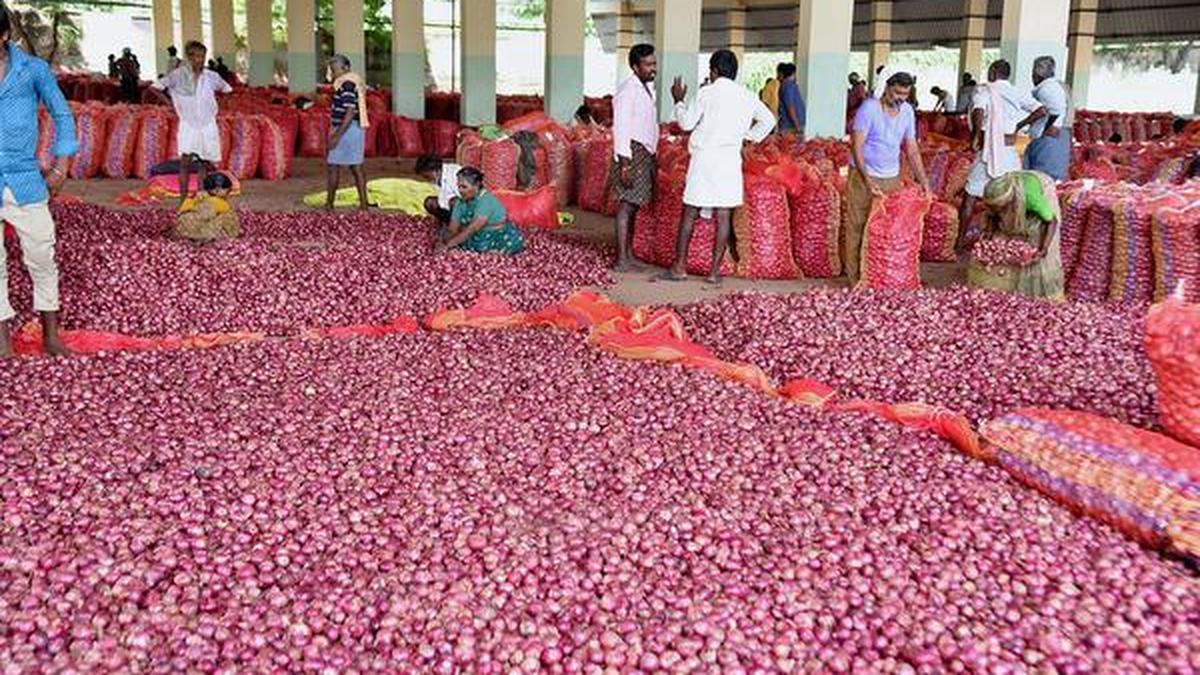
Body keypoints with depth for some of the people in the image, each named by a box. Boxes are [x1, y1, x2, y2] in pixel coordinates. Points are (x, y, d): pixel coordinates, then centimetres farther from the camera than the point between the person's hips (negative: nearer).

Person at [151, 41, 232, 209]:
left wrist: (211, 97, 9)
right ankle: (183, 199, -6)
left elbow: (226, 89, 16)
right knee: (185, 161, -10)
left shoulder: (211, 77, -1)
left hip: (208, 124, 2)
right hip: (188, 124, -2)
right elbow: (157, 87, -2)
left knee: (204, 163, 5)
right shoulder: (178, 75, -7)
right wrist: (171, 101, 0)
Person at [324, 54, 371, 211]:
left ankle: (329, 203, 4)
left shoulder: (347, 84, -16)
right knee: (356, 167, 9)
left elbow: (350, 112, -23)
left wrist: (337, 135, -24)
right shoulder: (356, 81, 14)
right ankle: (363, 203, 8)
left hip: (347, 129, -10)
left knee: (332, 165, -1)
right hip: (357, 129, 10)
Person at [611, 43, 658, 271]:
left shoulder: (648, 88, 17)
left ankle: (629, 253, 18)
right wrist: (624, 164, -22)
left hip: (647, 152, 9)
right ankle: (621, 259, -11)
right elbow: (621, 128, -18)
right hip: (632, 151, -9)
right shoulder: (627, 90, -13)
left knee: (635, 204, 12)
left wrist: (654, 156, 21)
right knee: (627, 204, -11)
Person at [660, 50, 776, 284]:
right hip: (730, 159, 3)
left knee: (690, 213, 5)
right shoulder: (746, 96, 8)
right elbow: (768, 120, 17)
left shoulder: (706, 93, -5)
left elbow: (687, 123, 0)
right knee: (723, 216, 3)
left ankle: (679, 267, 8)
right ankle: (715, 271, 5)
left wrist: (679, 100, 14)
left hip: (705, 157, -3)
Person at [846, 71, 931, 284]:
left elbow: (912, 149, 10)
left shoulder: (908, 112, 4)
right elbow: (856, 148, -16)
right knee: (858, 228, -1)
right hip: (864, 176, -5)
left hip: (892, 178, 5)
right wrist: (868, 182, -24)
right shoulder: (869, 108, -13)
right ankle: (856, 279, 5)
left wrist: (924, 182, 3)